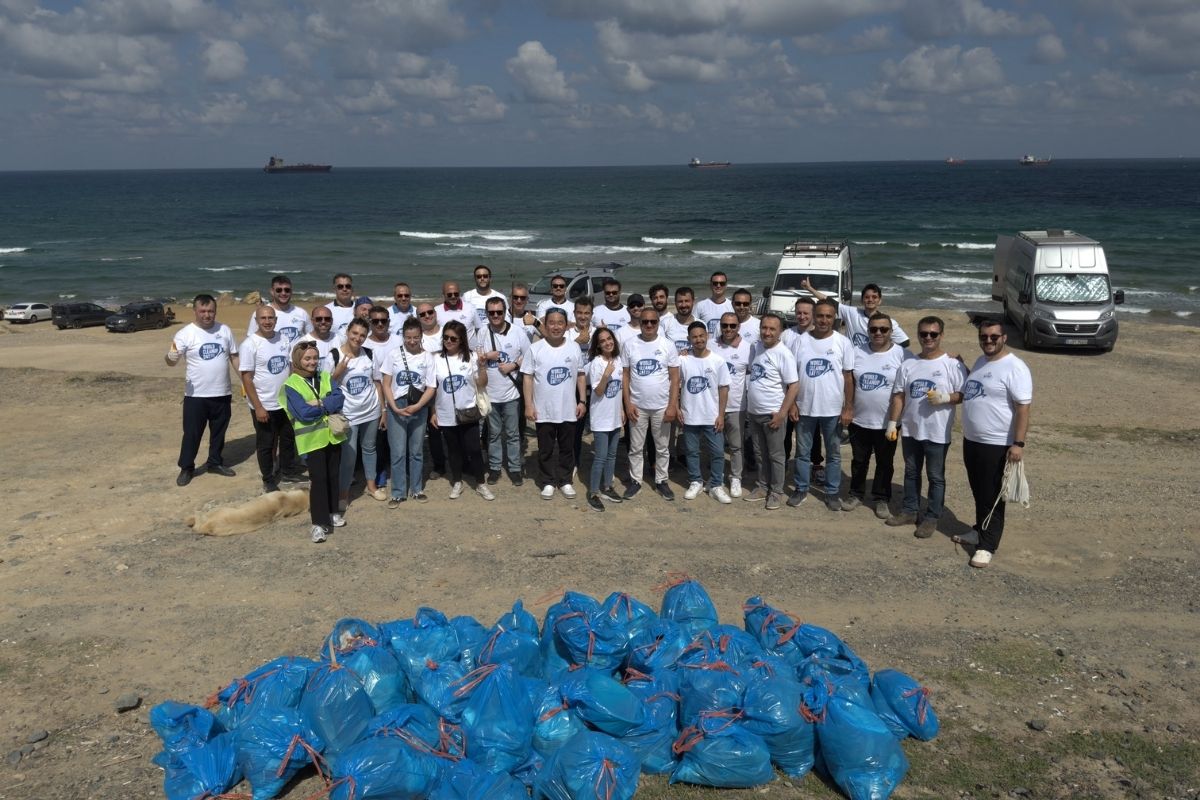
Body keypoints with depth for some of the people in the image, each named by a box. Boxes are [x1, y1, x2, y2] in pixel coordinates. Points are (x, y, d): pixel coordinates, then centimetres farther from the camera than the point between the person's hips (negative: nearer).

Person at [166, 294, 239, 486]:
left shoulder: (225, 330, 2)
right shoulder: (186, 333, -10)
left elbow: (234, 357, 10)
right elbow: (172, 361, -17)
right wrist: (171, 357, -41)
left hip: (222, 393, 3)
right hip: (196, 395, -3)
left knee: (219, 431, 16)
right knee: (192, 433, 5)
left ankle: (215, 463, 32)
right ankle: (186, 468, 19)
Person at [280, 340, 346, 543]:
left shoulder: (325, 377, 6)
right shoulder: (291, 385, -9)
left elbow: (339, 398, -8)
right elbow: (304, 413, -20)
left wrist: (319, 403, -21)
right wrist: (328, 405, -10)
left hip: (332, 435, 5)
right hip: (312, 439, -5)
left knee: (333, 476, 15)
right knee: (318, 478, -7)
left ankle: (332, 512, 31)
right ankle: (319, 522, -4)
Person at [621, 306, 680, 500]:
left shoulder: (668, 346, -4)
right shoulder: (629, 344, -3)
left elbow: (675, 378, -3)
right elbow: (624, 375, 0)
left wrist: (672, 405, -9)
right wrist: (628, 403, -6)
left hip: (662, 406, 0)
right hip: (637, 406, 0)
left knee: (662, 448, 11)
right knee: (636, 448, 10)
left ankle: (661, 481, 24)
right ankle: (635, 480, 22)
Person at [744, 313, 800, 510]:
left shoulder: (783, 354, -16)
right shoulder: (755, 348, 5)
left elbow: (794, 386, -16)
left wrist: (782, 413, -19)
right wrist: (748, 406, 12)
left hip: (772, 414, -6)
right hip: (753, 412, 6)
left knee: (775, 455, 5)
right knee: (759, 454, 17)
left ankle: (776, 492, 16)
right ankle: (762, 487, 29)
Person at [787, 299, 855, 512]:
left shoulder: (843, 343, -4)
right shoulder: (801, 341, -1)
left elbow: (848, 377, -1)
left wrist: (848, 407, -5)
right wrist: (792, 403, -2)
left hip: (833, 409, -1)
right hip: (805, 408, 1)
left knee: (834, 454, 10)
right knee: (802, 452, 12)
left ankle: (832, 493, 22)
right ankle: (800, 489, 26)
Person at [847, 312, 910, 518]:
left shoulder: (902, 355, -8)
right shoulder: (857, 352, 1)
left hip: (887, 422, -2)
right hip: (859, 420, 2)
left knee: (885, 463, 11)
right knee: (859, 460, 16)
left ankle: (881, 498, 25)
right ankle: (856, 493, 31)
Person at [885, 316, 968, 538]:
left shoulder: (952, 364, -9)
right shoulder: (908, 365, 4)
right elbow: (898, 396, 6)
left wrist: (945, 398, -23)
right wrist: (892, 423, 3)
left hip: (937, 433, -4)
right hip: (910, 429, 5)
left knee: (936, 477, 7)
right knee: (911, 473, 17)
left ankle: (931, 518, 18)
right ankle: (909, 511, 31)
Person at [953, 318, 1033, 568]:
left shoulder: (1014, 368, -17)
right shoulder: (980, 362, 10)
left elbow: (1024, 407, -20)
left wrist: (1018, 443, -25)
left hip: (997, 445, -8)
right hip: (971, 440, 8)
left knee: (992, 497, 1)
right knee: (978, 492, 21)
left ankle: (987, 545, 10)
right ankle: (980, 531, 36)